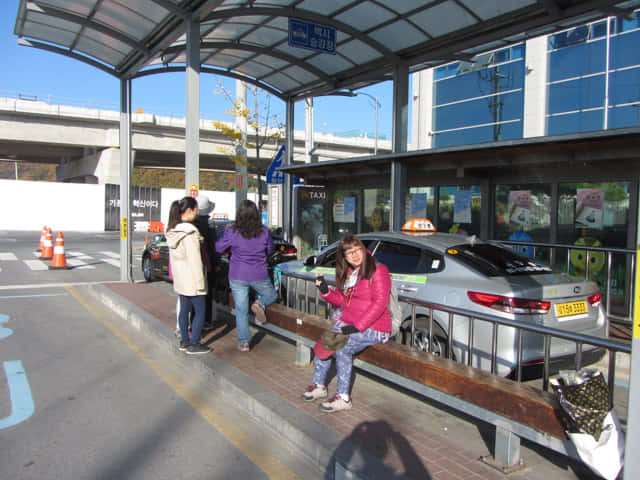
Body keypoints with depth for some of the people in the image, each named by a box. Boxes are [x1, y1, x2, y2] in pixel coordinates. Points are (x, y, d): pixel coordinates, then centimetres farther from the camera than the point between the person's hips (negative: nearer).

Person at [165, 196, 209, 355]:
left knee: (184, 309, 16)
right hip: (192, 279, -9)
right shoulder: (190, 232, -21)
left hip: (179, 279, 9)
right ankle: (193, 345, 7)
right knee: (200, 312, 2)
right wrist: (200, 281, -16)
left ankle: (184, 341, 25)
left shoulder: (172, 230, 7)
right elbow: (195, 259, -21)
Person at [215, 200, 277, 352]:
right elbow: (270, 249, 10)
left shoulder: (232, 232, -11)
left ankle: (243, 342, 8)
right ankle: (260, 304, -6)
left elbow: (219, 248, 2)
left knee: (241, 309, 9)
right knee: (271, 295, 25)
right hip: (259, 276, 0)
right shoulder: (264, 232, -6)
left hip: (237, 276, 0)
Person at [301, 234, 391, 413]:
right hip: (347, 323, 7)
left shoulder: (377, 270, -11)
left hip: (372, 327, -7)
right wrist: (325, 291, -2)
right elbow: (342, 300, 19)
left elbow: (379, 303, -18)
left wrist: (357, 326, -23)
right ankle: (319, 385, 11)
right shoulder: (347, 272, 14)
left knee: (342, 349, -26)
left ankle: (343, 398, -15)